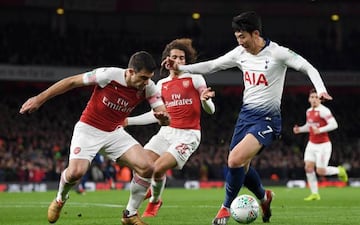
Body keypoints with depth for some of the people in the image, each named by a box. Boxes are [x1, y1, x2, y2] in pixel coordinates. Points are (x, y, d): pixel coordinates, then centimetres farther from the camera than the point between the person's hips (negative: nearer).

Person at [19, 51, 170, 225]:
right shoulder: (109, 75, -25)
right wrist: (39, 99, -12)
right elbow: (71, 81, -15)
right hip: (88, 130, -4)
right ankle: (60, 199, 12)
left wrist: (163, 117, -39)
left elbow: (165, 120, -13)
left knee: (146, 168, -16)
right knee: (76, 172, -25)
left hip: (115, 133, 4)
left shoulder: (148, 87, -14)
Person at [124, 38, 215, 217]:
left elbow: (210, 110, 0)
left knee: (158, 168, -20)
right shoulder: (162, 84, 12)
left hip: (188, 134, -4)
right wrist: (128, 120, 17)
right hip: (167, 132, 5)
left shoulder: (195, 78, -1)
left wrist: (205, 100, -24)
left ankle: (154, 202, 9)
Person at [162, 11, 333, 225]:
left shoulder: (277, 53, -14)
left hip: (267, 118, -7)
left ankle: (226, 208, -3)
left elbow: (309, 68, -13)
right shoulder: (240, 53, 3)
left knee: (235, 159, -23)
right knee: (241, 166, 10)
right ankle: (264, 197, 40)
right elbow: (211, 66, 12)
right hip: (246, 113, 7)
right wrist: (180, 67, 5)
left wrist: (320, 90, -30)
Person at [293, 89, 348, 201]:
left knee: (320, 171, -8)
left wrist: (320, 130, -30)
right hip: (312, 144, 7)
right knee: (308, 167, -5)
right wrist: (299, 129, 7)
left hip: (323, 145, -7)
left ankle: (339, 170, 21)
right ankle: (315, 194, 3)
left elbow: (334, 124, -22)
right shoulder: (309, 111, 9)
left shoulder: (323, 111, -16)